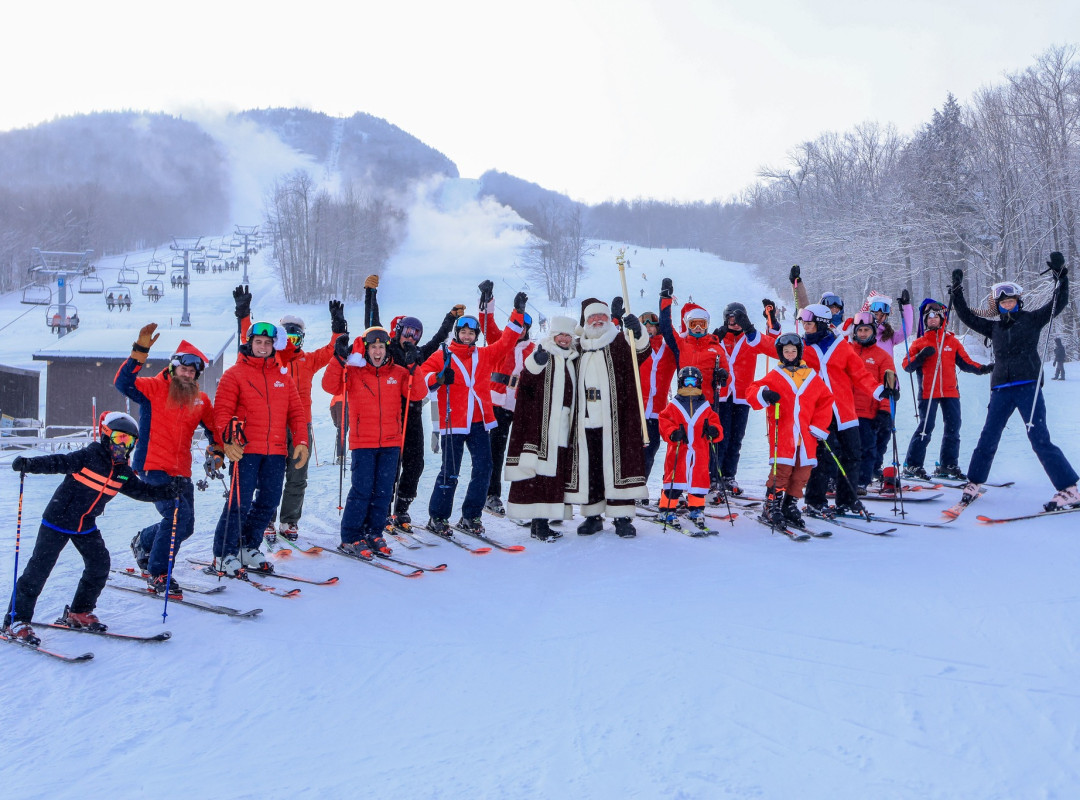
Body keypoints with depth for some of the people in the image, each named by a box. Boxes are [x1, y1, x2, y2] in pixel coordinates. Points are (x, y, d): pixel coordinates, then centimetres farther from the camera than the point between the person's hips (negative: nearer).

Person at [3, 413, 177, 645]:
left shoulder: (123, 472, 3)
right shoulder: (88, 457, -17)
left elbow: (142, 491, 10)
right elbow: (58, 462, -25)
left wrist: (169, 491, 2)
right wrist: (30, 464, -40)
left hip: (86, 525, 7)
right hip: (59, 519, -7)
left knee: (99, 565, 3)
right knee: (39, 567, -6)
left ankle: (79, 612, 21)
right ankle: (16, 621, 2)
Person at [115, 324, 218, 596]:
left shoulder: (201, 400, 11)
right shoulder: (153, 388, -3)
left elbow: (213, 428, 24)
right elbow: (123, 382, -21)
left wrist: (217, 451, 9)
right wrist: (140, 351, -28)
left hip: (181, 472, 6)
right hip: (152, 467, -6)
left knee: (185, 526, 10)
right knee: (178, 514, -21)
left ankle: (143, 542, 40)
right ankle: (157, 574, -6)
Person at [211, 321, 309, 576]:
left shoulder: (282, 375, 16)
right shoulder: (235, 374, 3)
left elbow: (295, 411, 15)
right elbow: (222, 411, -3)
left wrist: (300, 441, 4)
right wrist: (228, 440, -18)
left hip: (276, 451, 5)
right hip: (246, 450, -5)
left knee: (269, 502, 8)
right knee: (240, 502, -7)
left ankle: (249, 547, 24)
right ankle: (224, 553, 5)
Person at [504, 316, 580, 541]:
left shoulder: (572, 360, 19)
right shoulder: (542, 355, -1)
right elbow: (525, 385, -15)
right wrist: (534, 365, -31)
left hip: (563, 429, 7)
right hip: (540, 426, -7)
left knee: (557, 473, 5)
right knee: (540, 473, -10)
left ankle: (540, 522, 12)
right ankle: (538, 523, -7)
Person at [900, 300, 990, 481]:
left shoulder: (952, 341, 16)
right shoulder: (919, 343, 9)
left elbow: (965, 362, 15)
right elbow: (906, 365, 1)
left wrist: (983, 369, 1)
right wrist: (921, 356, -16)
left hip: (950, 392, 4)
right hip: (928, 392, -3)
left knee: (953, 427, 3)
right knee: (926, 427, -9)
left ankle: (948, 465, 14)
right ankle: (912, 465, -3)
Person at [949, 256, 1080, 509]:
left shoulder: (1032, 320, 8)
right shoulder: (994, 327, 17)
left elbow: (1059, 303, 1)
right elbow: (967, 316, 20)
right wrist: (957, 291, 15)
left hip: (1028, 387, -4)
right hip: (1001, 390, 4)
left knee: (1040, 439, -10)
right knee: (988, 439, 6)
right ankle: (974, 484, 19)